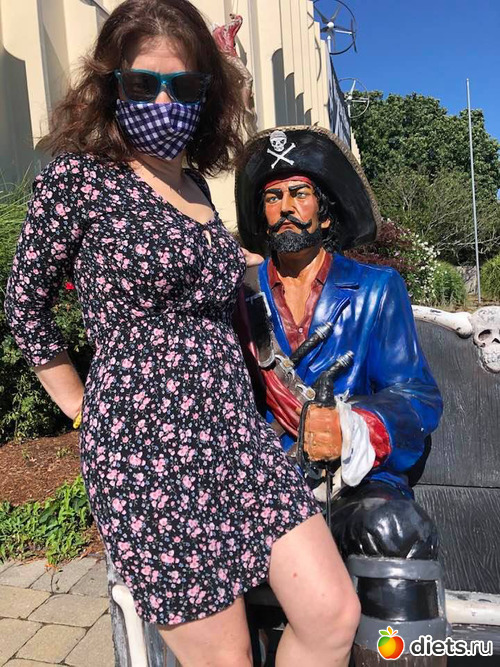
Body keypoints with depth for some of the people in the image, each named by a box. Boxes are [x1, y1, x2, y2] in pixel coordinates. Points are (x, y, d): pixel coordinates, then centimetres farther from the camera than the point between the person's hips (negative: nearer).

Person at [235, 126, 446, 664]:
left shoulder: (375, 290, 6)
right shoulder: (240, 296, 10)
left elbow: (418, 396, -1)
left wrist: (352, 432, -21)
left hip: (357, 474, -1)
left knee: (397, 531, -32)